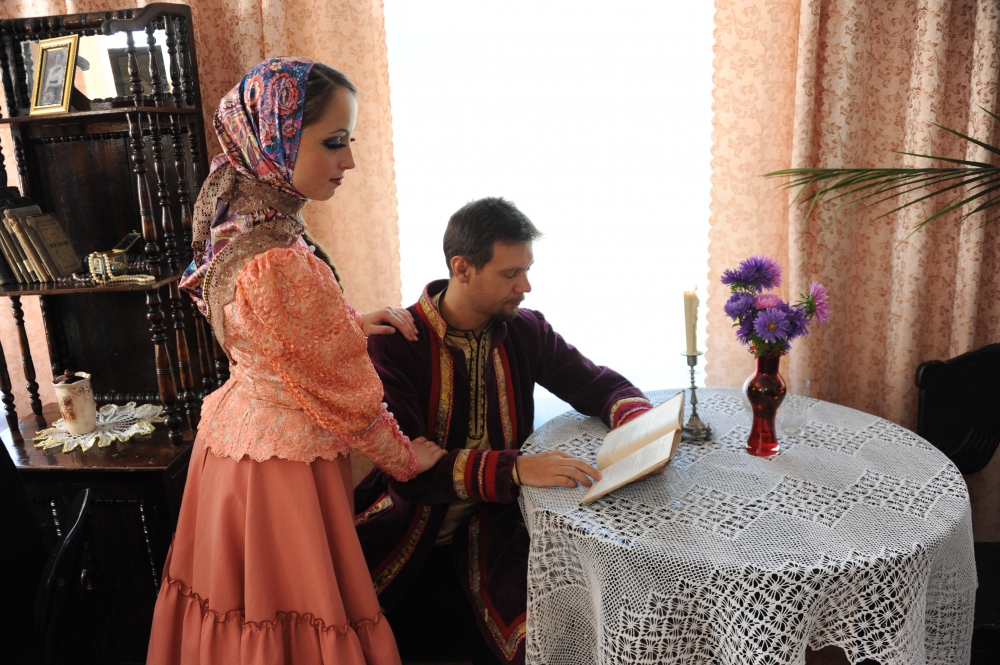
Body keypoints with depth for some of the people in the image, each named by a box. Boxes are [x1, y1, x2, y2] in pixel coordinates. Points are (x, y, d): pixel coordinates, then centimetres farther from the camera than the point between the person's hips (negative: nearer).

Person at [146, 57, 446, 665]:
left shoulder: (237, 223, 0)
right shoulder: (281, 265, -30)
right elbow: (347, 397, -21)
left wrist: (350, 322, 5)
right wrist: (408, 458, -6)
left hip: (238, 427, 9)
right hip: (283, 462, -9)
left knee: (239, 608, 25)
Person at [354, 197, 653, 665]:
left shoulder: (525, 331, 0)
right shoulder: (394, 343, -13)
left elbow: (600, 385, 11)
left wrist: (640, 423, -11)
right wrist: (516, 469, -32)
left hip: (490, 533, 2)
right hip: (406, 532, -1)